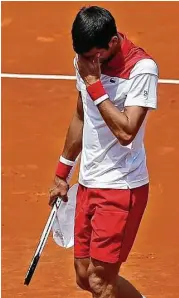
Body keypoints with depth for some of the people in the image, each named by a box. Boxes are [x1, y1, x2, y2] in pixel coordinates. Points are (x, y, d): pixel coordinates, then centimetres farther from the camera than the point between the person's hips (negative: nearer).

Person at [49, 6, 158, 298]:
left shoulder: (142, 68, -18)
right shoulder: (85, 60, 5)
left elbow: (126, 131, -27)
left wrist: (93, 83, -23)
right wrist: (62, 173, 22)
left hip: (122, 188, -8)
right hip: (88, 183, 8)